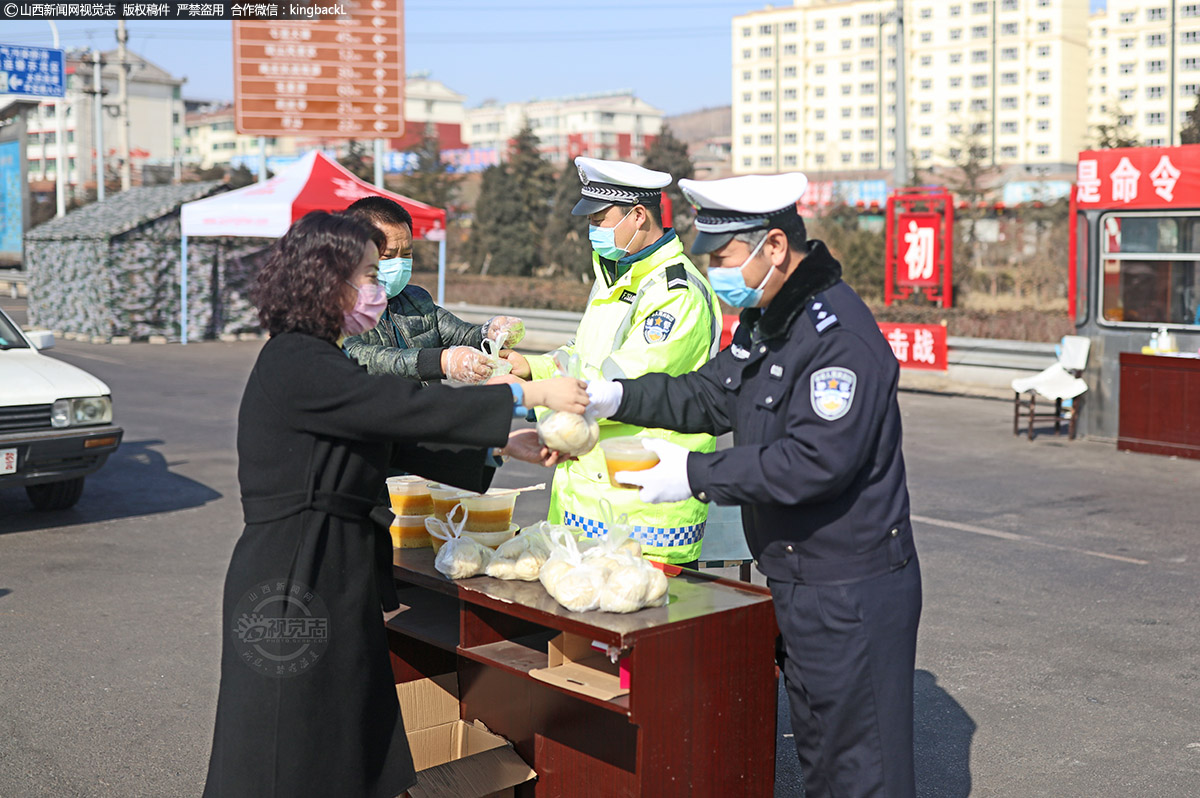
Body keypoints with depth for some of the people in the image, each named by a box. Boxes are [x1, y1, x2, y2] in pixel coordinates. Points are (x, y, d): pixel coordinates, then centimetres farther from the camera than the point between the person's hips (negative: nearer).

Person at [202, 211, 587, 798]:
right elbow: (405, 408, -23)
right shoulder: (295, 365, -17)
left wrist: (501, 446, 6)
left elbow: (399, 444, 13)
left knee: (354, 747, 12)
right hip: (293, 580, -10)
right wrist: (529, 395, -19)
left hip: (335, 573, 10)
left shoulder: (315, 361, 15)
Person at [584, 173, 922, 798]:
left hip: (852, 593, -10)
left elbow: (815, 461, -29)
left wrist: (696, 475, -23)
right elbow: (709, 397, 14)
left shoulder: (841, 335, -22)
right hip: (797, 582, 10)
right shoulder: (765, 321, 10)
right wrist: (615, 397, 1)